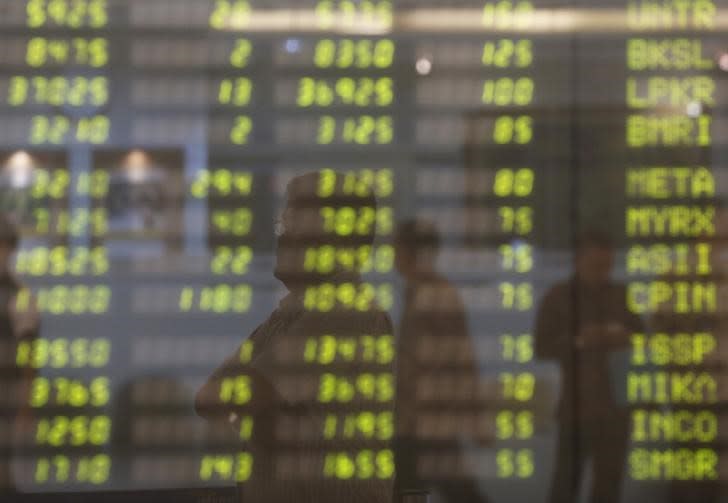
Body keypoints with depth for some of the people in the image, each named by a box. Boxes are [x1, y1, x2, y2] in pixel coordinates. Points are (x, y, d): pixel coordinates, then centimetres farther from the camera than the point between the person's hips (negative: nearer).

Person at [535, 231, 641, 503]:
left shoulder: (621, 295, 8)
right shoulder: (558, 297, -2)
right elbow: (542, 348, -5)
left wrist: (625, 338, -10)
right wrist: (577, 341, -22)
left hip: (615, 403, 3)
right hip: (577, 404, -3)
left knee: (609, 481, 3)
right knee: (567, 480, -7)